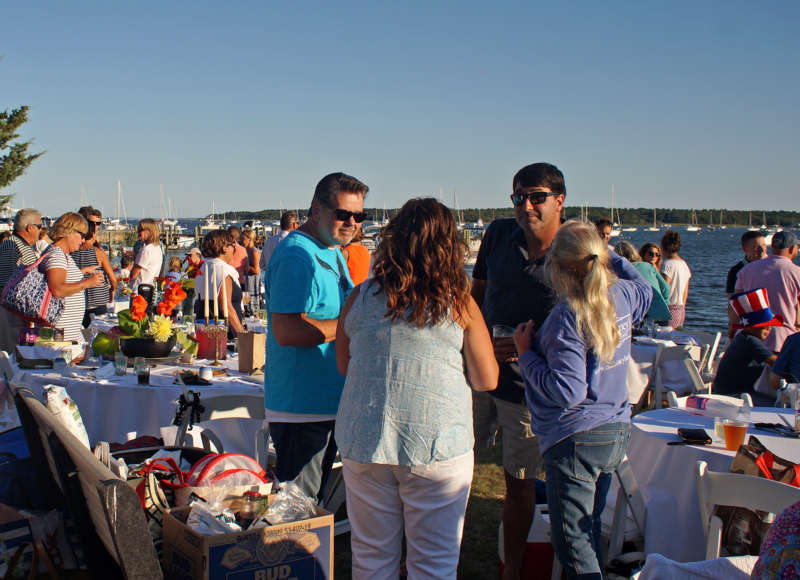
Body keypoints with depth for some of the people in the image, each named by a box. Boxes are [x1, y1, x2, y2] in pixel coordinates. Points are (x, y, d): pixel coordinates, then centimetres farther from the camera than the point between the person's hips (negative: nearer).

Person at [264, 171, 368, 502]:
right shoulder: (296, 256, -18)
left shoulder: (333, 252, 15)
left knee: (314, 500, 21)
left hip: (330, 402, 10)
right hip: (301, 409, -10)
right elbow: (287, 331, -28)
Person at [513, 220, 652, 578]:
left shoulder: (567, 316, -22)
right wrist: (610, 256, 24)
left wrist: (526, 354, -14)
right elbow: (645, 290, 27)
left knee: (572, 542, 3)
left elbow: (567, 391, -25)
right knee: (590, 533, 21)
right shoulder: (621, 295, 0)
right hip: (616, 431, 8)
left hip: (574, 439, -8)